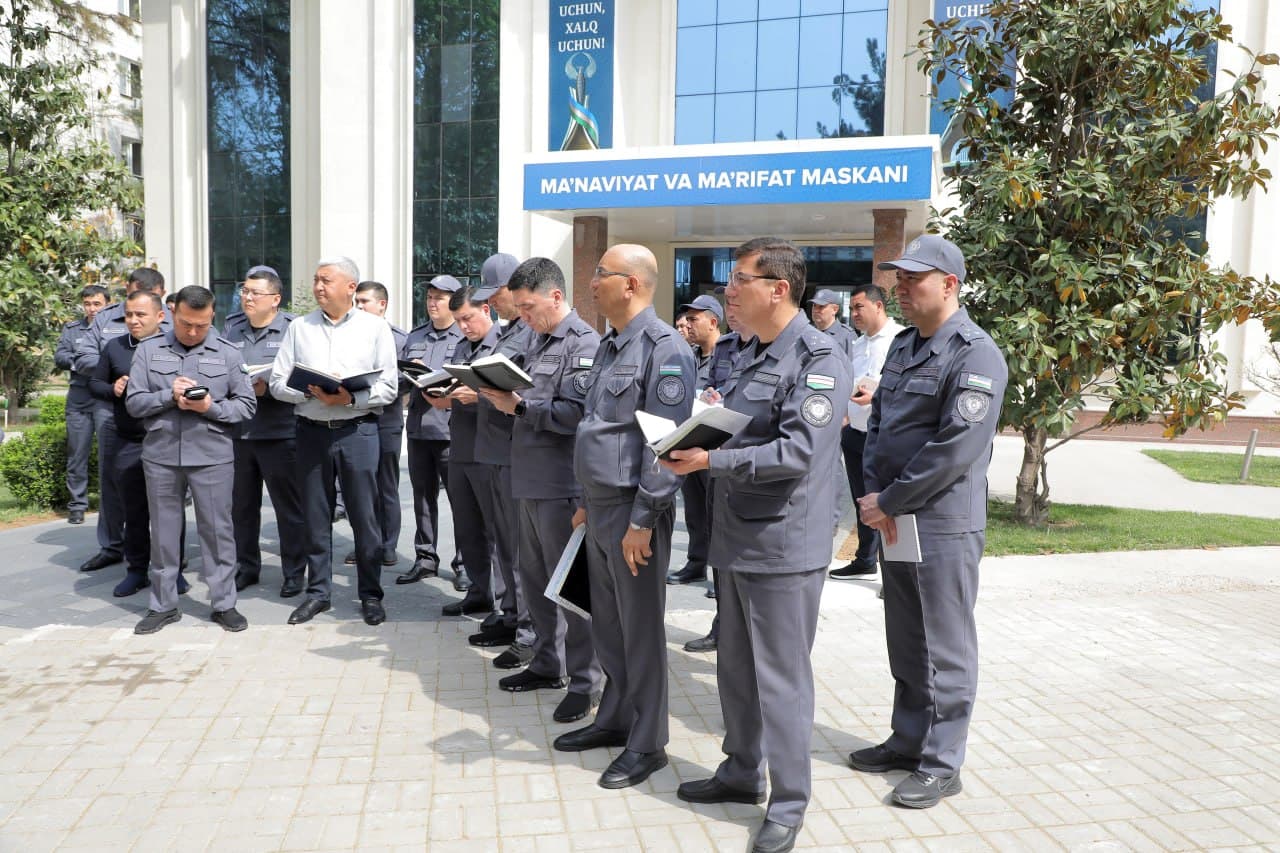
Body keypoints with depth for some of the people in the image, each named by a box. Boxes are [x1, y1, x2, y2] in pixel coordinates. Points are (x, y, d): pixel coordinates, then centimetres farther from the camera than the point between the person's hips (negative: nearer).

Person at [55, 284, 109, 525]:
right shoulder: (72, 329, 13)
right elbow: (59, 357, 4)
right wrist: (77, 360, -14)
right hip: (79, 400, 2)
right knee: (77, 453, 4)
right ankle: (77, 505, 12)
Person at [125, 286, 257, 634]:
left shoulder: (227, 353, 3)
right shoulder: (148, 350, 6)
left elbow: (247, 405, 1)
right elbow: (133, 402, 3)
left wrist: (211, 407, -15)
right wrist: (169, 395, -14)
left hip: (212, 456, -1)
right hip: (161, 456, 2)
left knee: (218, 530, 3)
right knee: (164, 531, 10)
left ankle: (224, 604, 14)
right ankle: (163, 605, 23)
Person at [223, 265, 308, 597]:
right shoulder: (232, 327, 11)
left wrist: (267, 388, -21)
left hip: (279, 433, -5)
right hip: (236, 431, 5)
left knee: (289, 507, 4)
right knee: (241, 505, 15)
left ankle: (294, 573, 16)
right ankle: (246, 567, 30)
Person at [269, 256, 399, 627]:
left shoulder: (375, 328, 2)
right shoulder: (299, 327, 9)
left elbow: (388, 388, -3)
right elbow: (277, 382, 6)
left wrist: (349, 398, -17)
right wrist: (310, 392, -12)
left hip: (357, 430, -2)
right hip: (312, 430, 3)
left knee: (364, 516, 1)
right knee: (315, 516, 9)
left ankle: (370, 594, 13)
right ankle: (318, 592, 22)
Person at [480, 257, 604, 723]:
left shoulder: (583, 343, -12)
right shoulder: (540, 341, 15)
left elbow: (576, 414, -21)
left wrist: (520, 406, -18)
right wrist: (506, 397, 1)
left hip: (562, 483, -9)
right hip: (532, 478, 9)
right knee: (535, 578, 17)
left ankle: (585, 682, 11)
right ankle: (547, 663, 32)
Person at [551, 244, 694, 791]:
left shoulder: (664, 349, -15)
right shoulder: (610, 346, 15)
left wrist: (642, 519, -21)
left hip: (634, 510, -9)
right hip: (600, 505, 9)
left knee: (640, 628, 3)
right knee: (607, 623, 18)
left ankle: (646, 744, 17)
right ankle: (615, 719, 34)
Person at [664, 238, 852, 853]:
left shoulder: (819, 359, -14)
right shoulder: (750, 357, 14)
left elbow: (797, 451, -24)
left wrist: (711, 461, -24)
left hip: (783, 546, -9)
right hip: (736, 539, 9)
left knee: (781, 678, 2)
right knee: (735, 667, 19)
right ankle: (740, 773, 37)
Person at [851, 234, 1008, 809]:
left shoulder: (974, 354, -14)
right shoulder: (903, 346, 13)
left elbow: (955, 450, -21)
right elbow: (877, 422, 12)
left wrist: (890, 501, -16)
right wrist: (873, 492, -3)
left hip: (944, 524, -8)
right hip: (894, 521, 8)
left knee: (945, 647, 4)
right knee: (904, 640, 18)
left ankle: (941, 764, 17)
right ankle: (908, 740, 33)